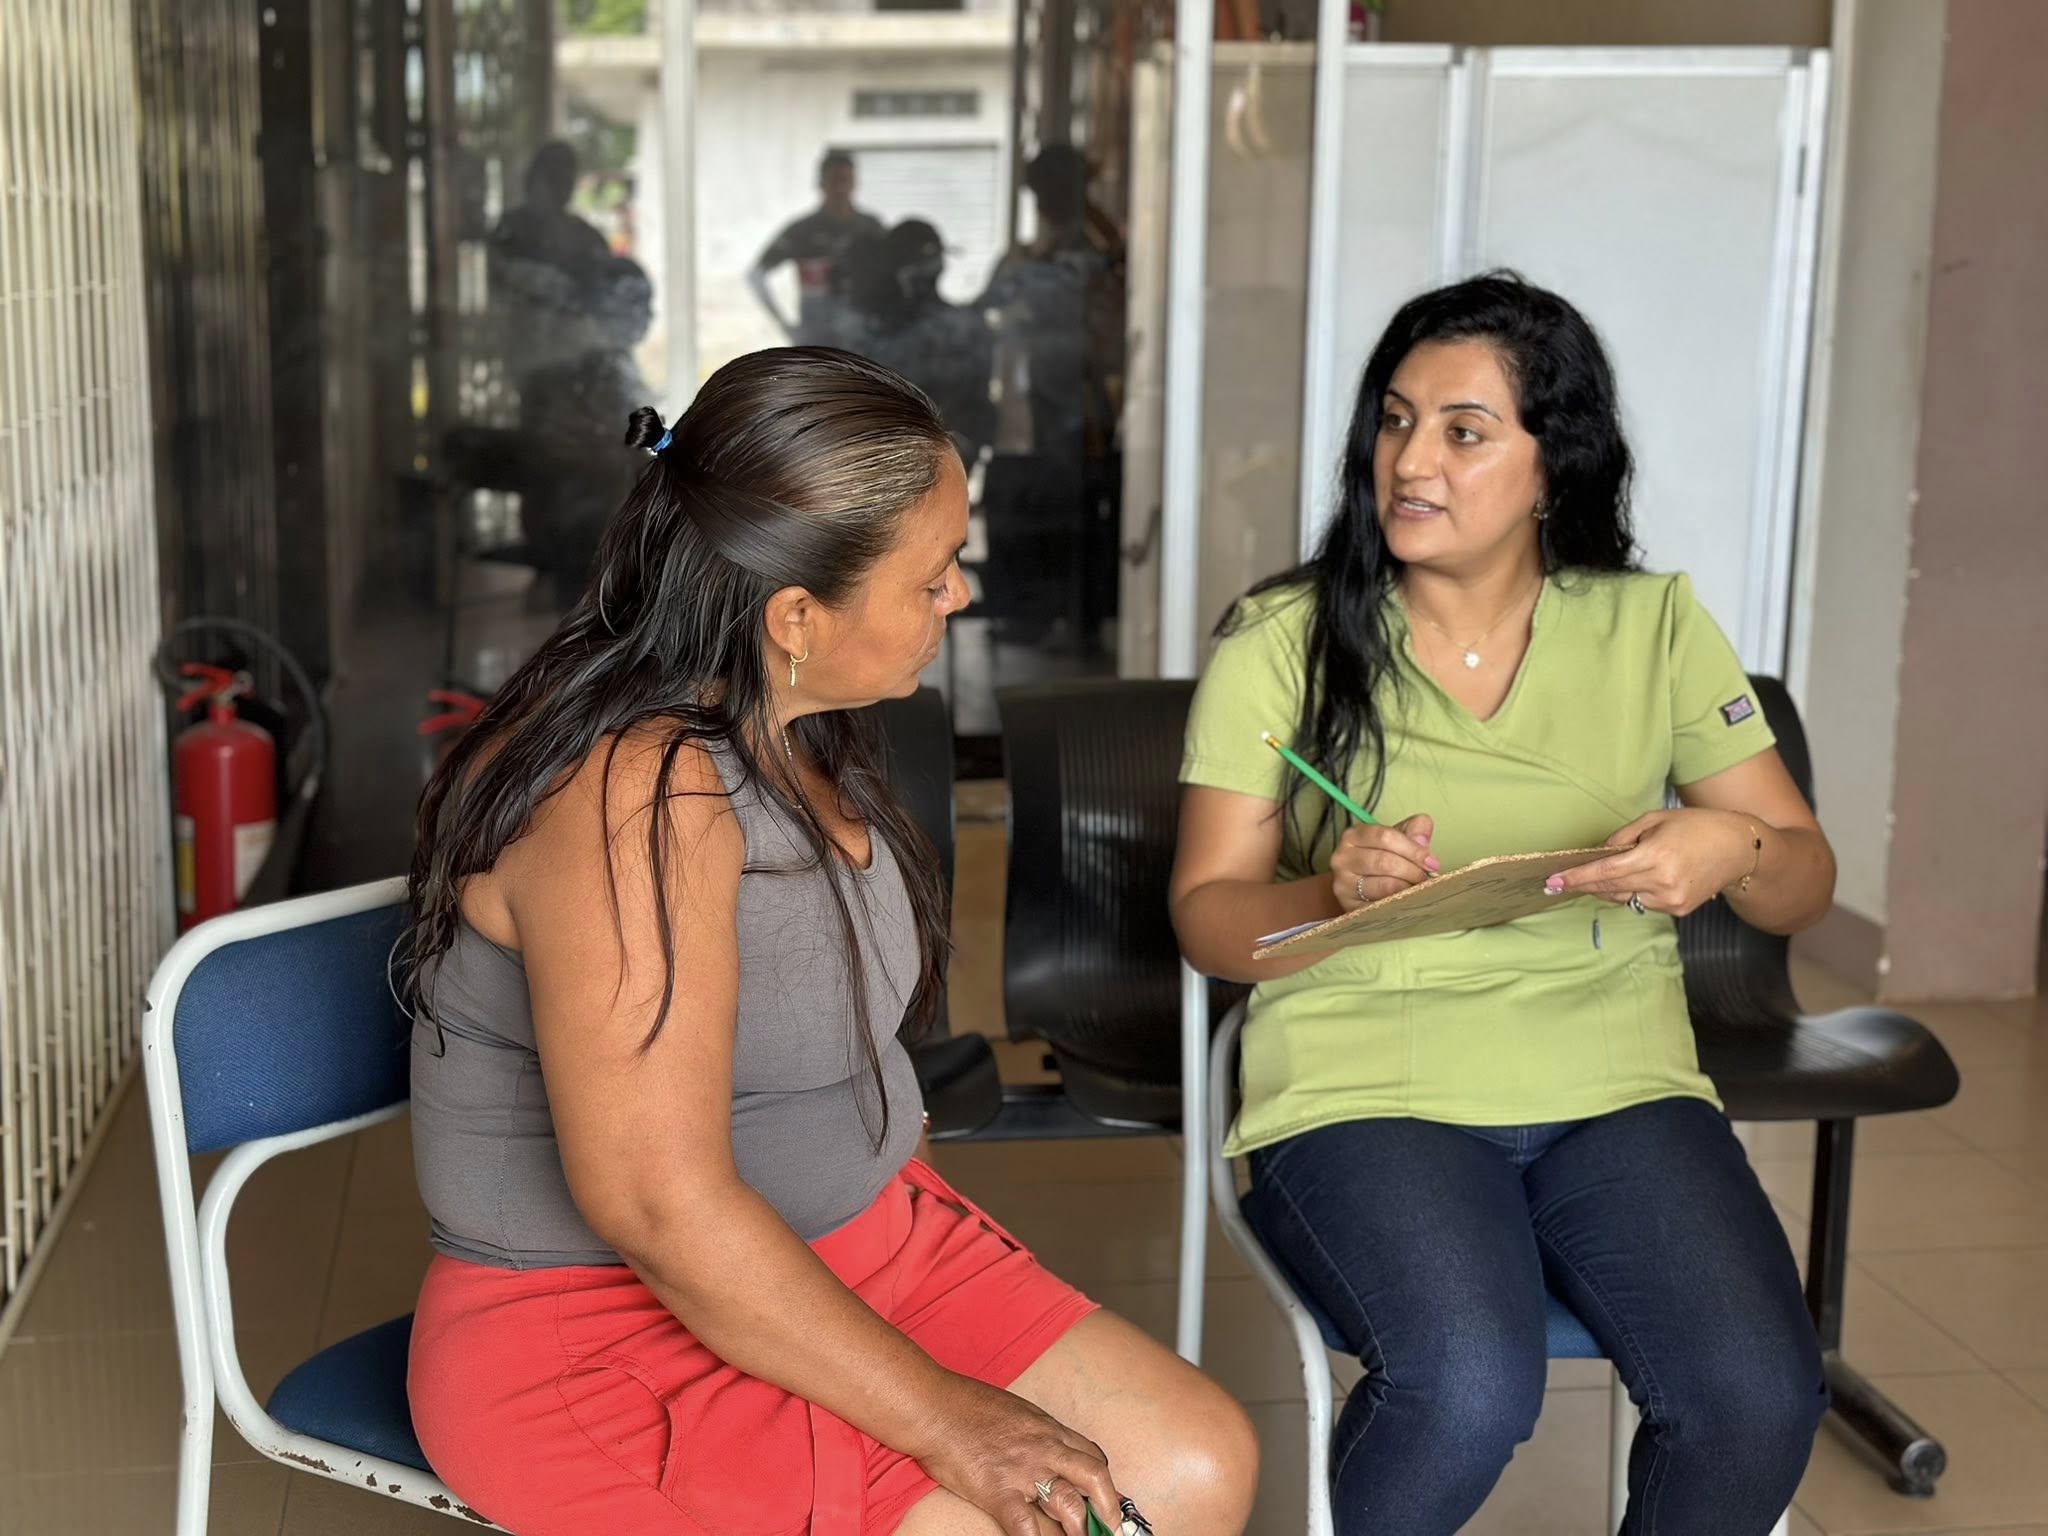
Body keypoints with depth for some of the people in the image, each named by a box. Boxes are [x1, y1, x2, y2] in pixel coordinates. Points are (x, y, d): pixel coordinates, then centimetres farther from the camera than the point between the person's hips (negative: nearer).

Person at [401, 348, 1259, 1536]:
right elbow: (657, 1204, -28)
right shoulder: (635, 795, -27)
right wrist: (944, 1419, -22)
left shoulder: (795, 731, 4)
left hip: (860, 1238, 9)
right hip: (605, 1331, -8)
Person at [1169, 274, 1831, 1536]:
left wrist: (1731, 848, -13)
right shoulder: (1281, 643, 4)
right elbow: (1209, 915, 1)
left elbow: (1807, 883, 10)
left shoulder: (1656, 629, 10)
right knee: (1469, 1386, -30)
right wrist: (1334, 898, -20)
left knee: (1761, 1395, -23)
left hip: (1618, 1086, 3)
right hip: (1364, 1087, -2)